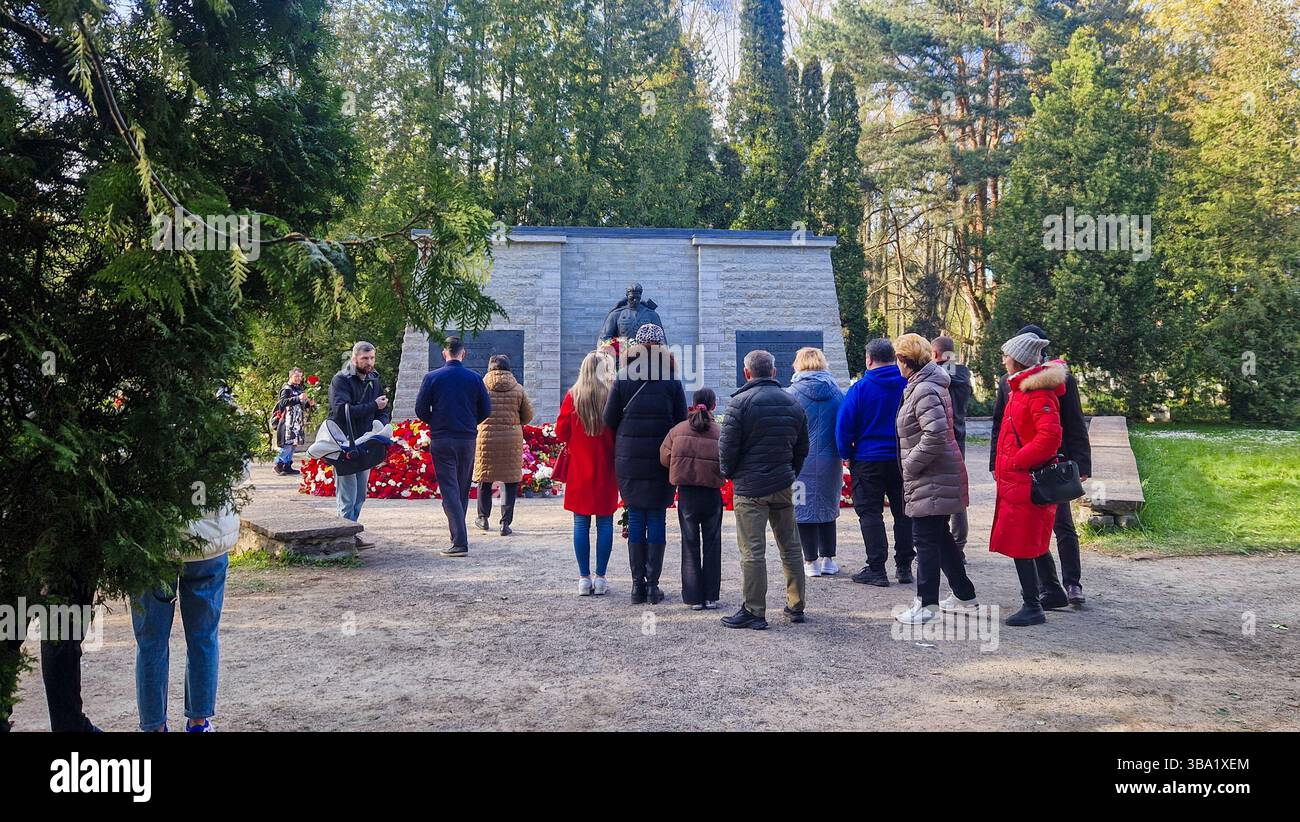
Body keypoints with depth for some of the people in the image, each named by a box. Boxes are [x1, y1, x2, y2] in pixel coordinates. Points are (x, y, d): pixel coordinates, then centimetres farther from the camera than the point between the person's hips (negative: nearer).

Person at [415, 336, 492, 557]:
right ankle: (459, 534, 26)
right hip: (468, 439, 2)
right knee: (463, 489, 15)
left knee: (449, 490, -3)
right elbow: (486, 409, 3)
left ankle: (460, 542, -13)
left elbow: (420, 409, -3)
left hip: (441, 440, -2)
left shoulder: (432, 377, -4)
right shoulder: (474, 378, 0)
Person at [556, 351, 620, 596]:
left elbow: (561, 432, 0)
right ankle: (600, 578, 7)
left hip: (579, 468, 1)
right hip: (606, 469, -1)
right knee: (605, 522, 5)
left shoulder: (573, 396, -2)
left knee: (581, 523, 5)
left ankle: (584, 578, 6)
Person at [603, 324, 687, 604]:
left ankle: (638, 584, 8)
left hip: (629, 458, 1)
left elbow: (609, 418, 0)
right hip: (662, 458, 0)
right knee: (657, 520, 6)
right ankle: (653, 584, 5)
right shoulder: (672, 379, -2)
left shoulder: (623, 377, -1)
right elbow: (682, 420, -1)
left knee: (635, 519, 8)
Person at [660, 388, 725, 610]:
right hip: (712, 494, -1)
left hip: (686, 493, 1)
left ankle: (694, 597, 9)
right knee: (712, 545, 11)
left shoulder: (678, 430, -4)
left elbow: (664, 458, -1)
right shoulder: (720, 433, -9)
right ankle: (711, 596, 13)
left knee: (690, 545, 9)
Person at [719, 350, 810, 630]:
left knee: (752, 551, -1)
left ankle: (754, 611, 2)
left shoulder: (741, 402, -10)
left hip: (750, 487, -6)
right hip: (783, 486, 6)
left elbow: (727, 446, -12)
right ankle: (796, 606, 22)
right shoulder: (792, 403, 9)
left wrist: (729, 473, 6)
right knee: (791, 546, 14)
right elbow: (802, 448, 15)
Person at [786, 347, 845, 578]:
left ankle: (811, 562, 8)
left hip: (801, 462, -3)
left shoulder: (793, 392, -10)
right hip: (830, 461, 4)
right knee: (828, 509, 16)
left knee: (804, 510, 5)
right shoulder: (836, 392, 2)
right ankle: (828, 559, 20)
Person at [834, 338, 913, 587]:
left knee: (870, 513, 4)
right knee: (903, 512, 13)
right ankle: (904, 566, 18)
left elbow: (844, 426, -10)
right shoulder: (909, 386, -1)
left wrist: (847, 455, 4)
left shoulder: (860, 388, -10)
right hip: (904, 461, 4)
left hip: (868, 461, -3)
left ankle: (876, 568, 1)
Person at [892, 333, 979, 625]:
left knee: (926, 539, -4)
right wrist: (911, 465, 17)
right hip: (937, 476, 10)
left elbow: (935, 434, -27)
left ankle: (926, 604, 3)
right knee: (939, 537, 17)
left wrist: (910, 464, -17)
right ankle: (965, 597, 27)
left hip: (931, 479, -10)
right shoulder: (927, 385, 14)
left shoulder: (925, 390, -18)